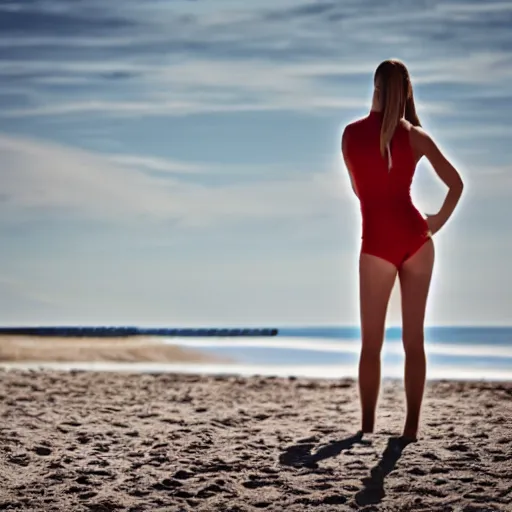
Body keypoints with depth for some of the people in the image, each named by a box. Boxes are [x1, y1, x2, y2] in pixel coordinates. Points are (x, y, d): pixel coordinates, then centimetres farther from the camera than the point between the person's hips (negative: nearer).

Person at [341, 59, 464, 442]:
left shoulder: (351, 133, 3)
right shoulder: (415, 136, 0)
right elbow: (456, 184, -3)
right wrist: (438, 222, 11)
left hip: (377, 242, -1)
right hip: (415, 237, 1)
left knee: (371, 343, 10)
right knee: (414, 338, 6)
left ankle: (368, 425, 11)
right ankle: (411, 427, 5)